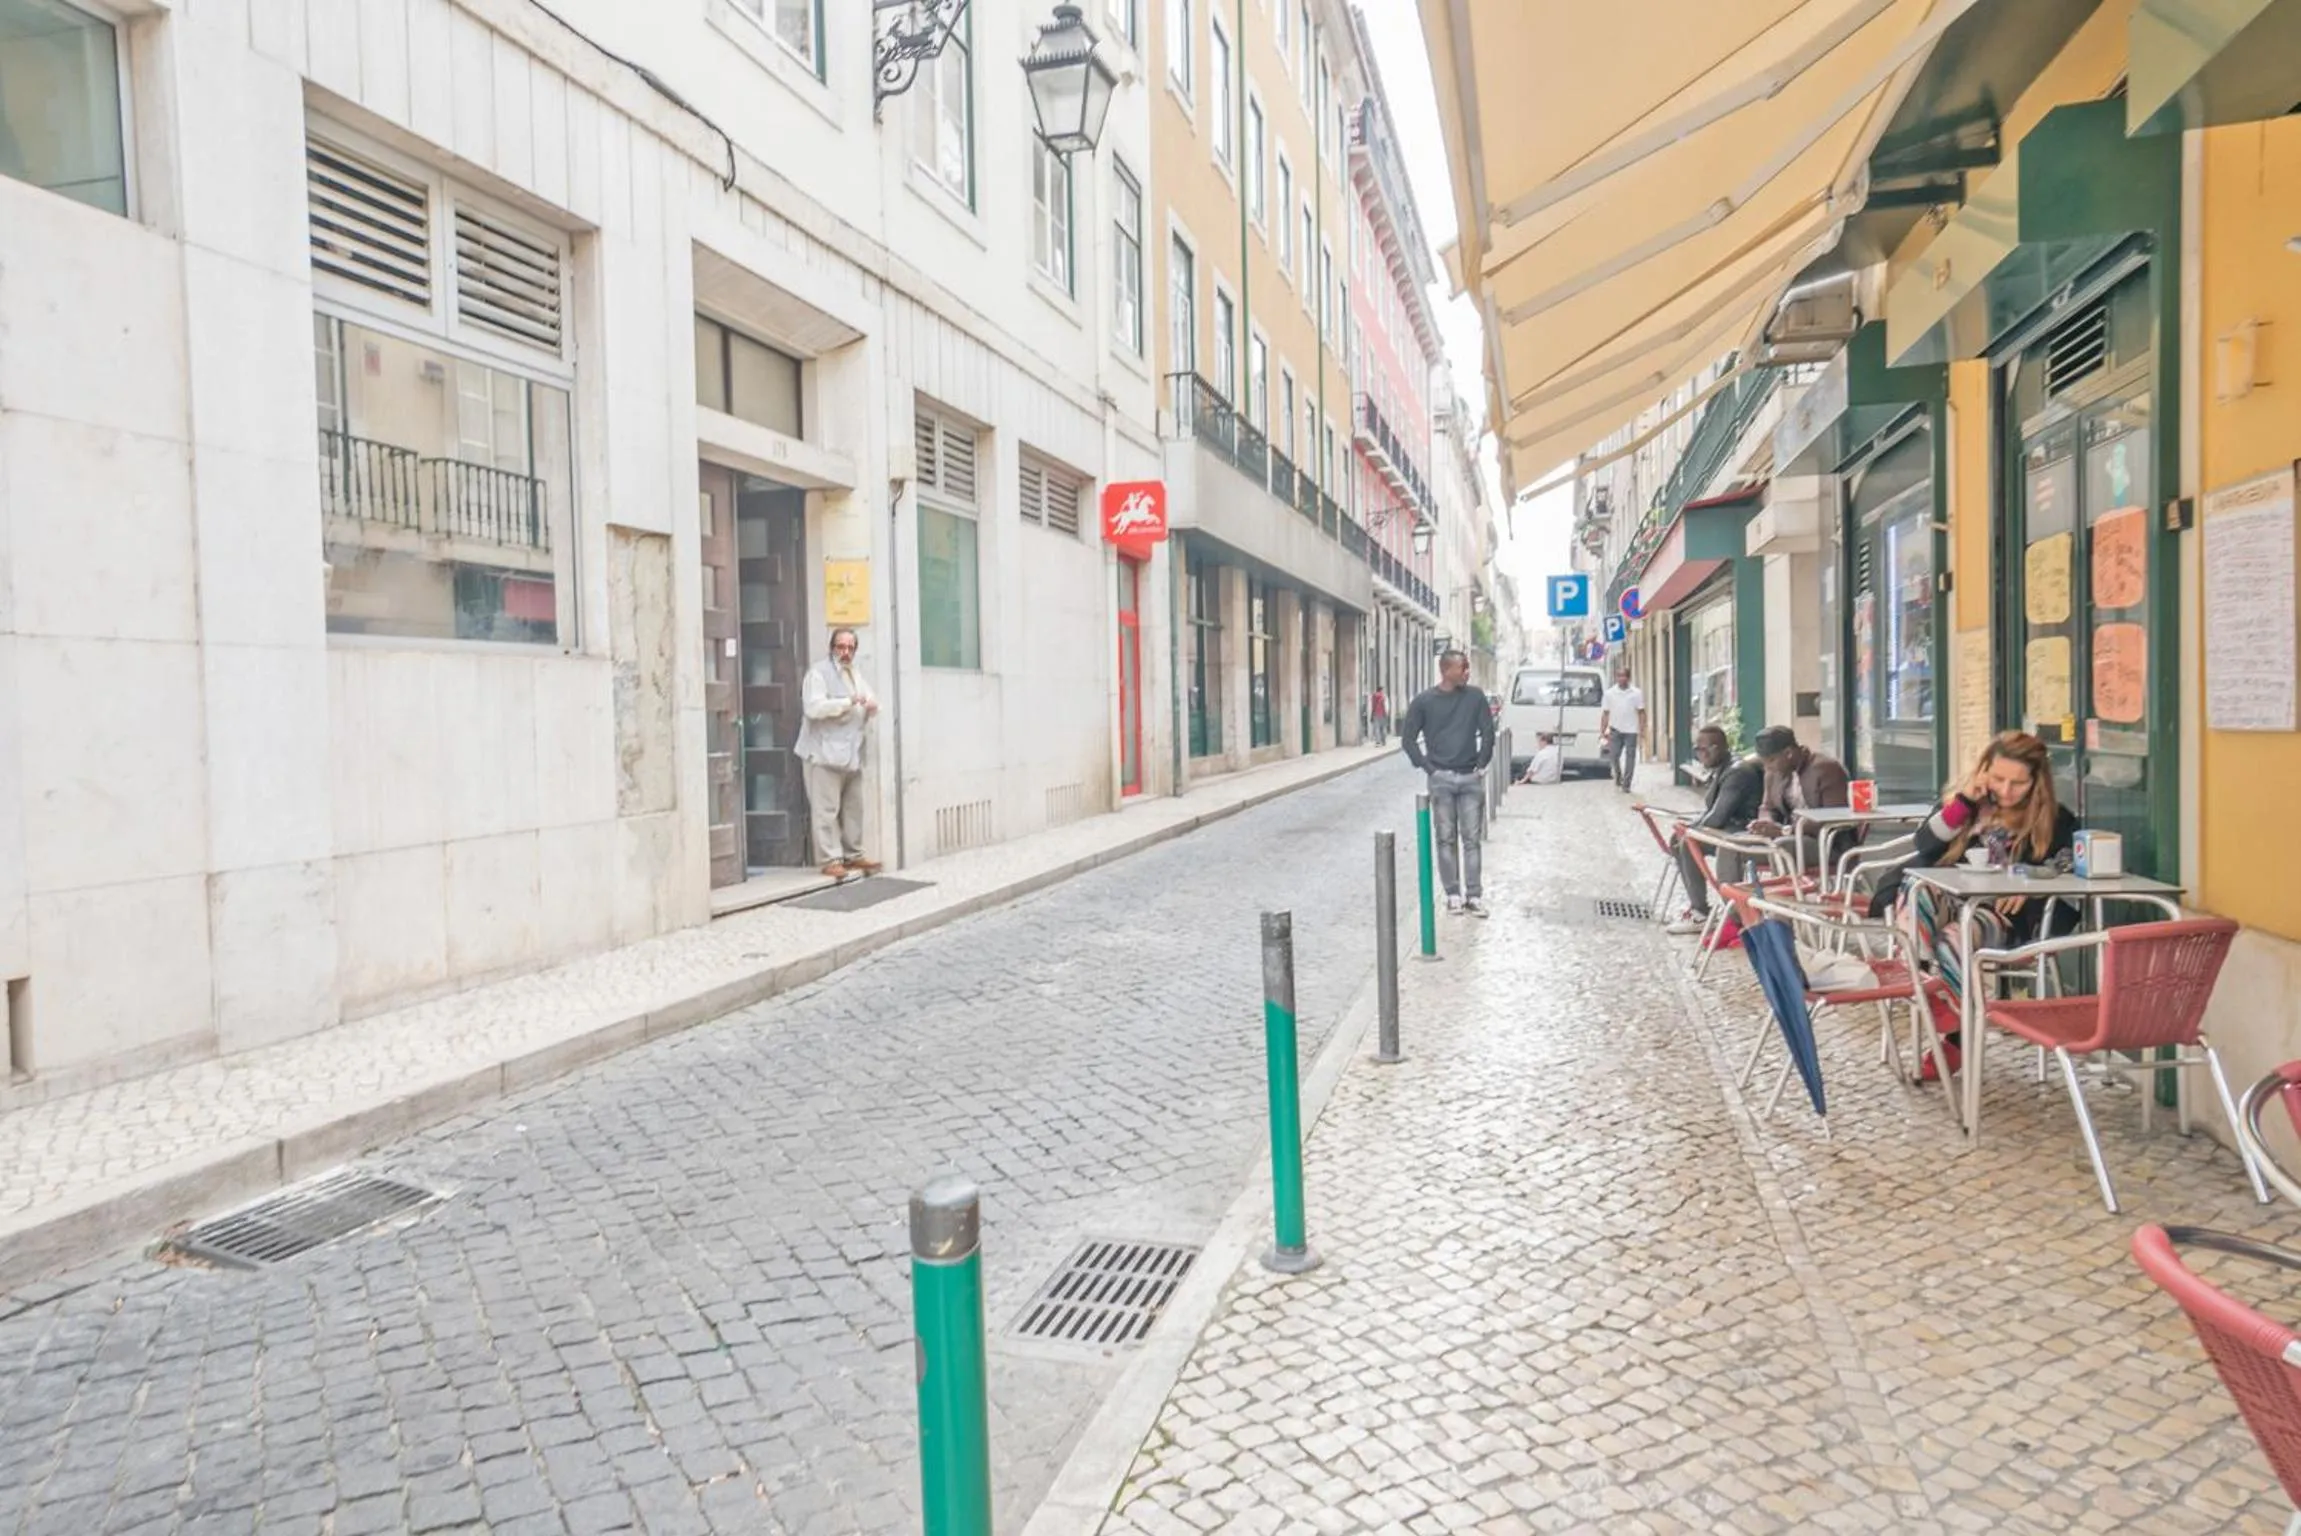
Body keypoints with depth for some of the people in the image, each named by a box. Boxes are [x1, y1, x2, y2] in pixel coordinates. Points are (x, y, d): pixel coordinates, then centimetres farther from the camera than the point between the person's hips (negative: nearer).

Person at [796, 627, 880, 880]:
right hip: (826, 753, -8)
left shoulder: (855, 675, 21)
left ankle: (853, 855, 18)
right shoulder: (818, 672, -5)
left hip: (851, 753, 8)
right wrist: (848, 701, -23)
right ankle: (831, 859, -5)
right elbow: (813, 707, -18)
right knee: (827, 810, -7)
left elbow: (867, 703, 29)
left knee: (853, 808, 10)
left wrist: (871, 706, 3)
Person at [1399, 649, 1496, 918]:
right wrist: (1427, 767, -4)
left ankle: (1474, 895, 8)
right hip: (1441, 779, -1)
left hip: (1471, 778, 1)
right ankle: (1453, 894, 12)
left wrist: (1482, 764, 1)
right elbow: (1408, 738, 1)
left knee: (1472, 839, 3)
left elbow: (1488, 732, 7)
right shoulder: (1424, 700, -3)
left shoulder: (1475, 696, 1)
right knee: (1446, 839, 3)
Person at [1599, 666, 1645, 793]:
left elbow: (1641, 712, 1)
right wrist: (1603, 731, -2)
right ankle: (1618, 775, 27)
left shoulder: (1636, 693, 1)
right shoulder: (1609, 693, 3)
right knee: (1613, 756, -2)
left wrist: (1642, 729, -7)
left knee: (1630, 757, 0)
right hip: (1615, 730, 1)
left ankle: (1626, 784, 7)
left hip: (1631, 730, -1)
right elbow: (1605, 713, 4)